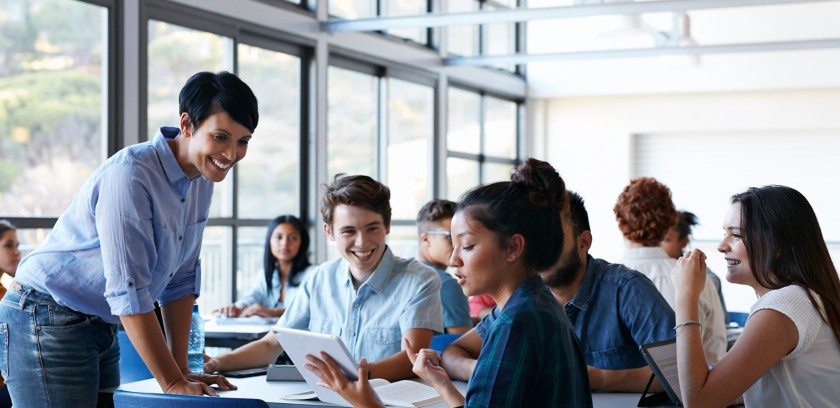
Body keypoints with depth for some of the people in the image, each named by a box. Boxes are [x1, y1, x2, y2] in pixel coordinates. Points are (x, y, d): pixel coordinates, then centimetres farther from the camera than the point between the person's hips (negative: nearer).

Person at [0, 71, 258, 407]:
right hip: (46, 322, -8)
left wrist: (181, 370, 3)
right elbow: (128, 291, -26)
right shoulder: (130, 175, -23)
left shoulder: (201, 179, 2)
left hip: (102, 328, 8)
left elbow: (181, 280, 7)